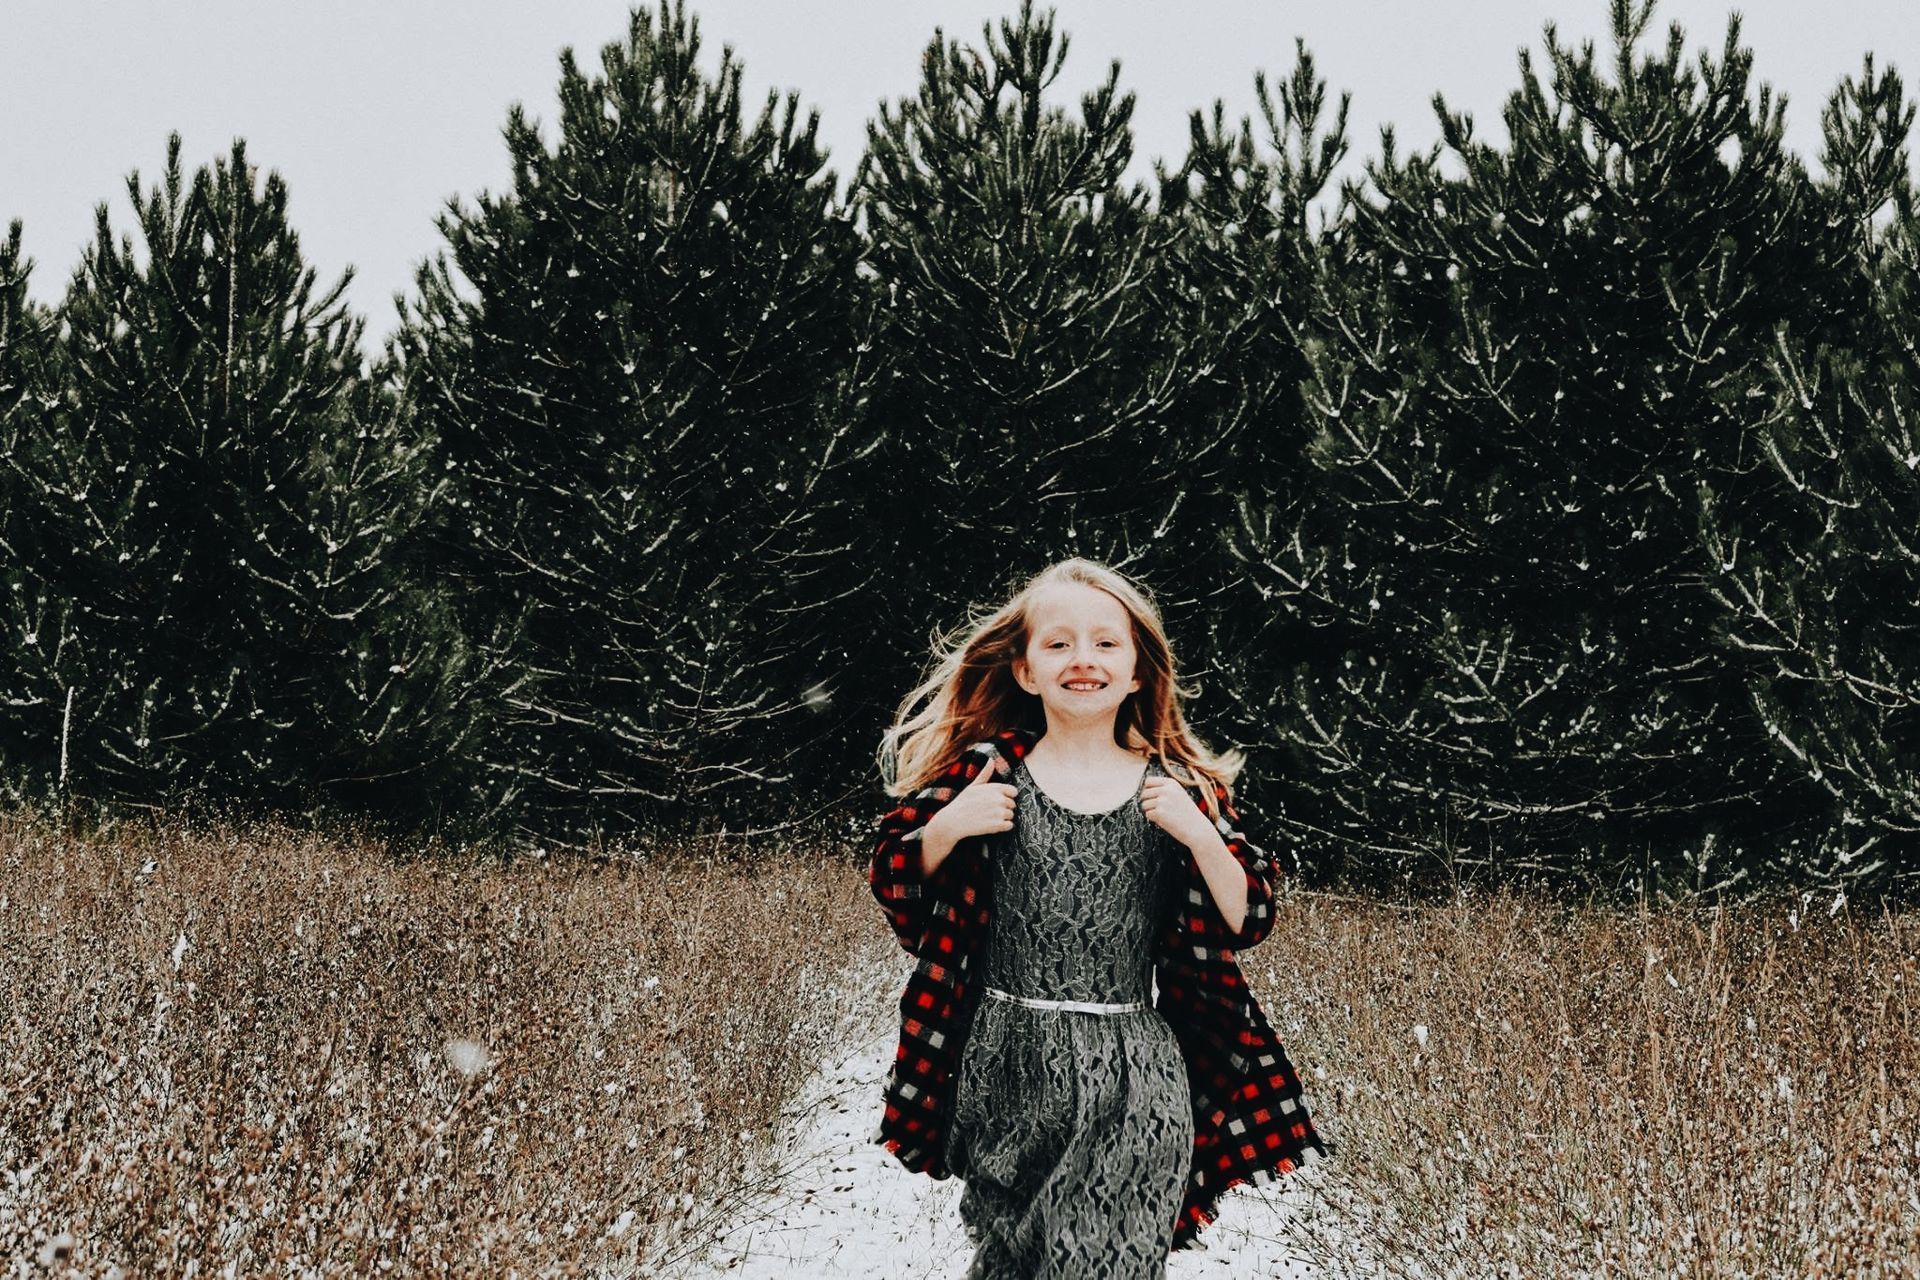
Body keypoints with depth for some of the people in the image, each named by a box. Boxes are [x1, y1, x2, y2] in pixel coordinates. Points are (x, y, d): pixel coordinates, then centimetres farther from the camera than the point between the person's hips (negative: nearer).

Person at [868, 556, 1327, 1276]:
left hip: (1133, 1080, 0)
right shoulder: (985, 772, 0)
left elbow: (1245, 920, 0)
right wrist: (946, 828, -12)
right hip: (1007, 1068, 0)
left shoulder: (1181, 789, 1)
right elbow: (897, 888, 6)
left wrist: (1200, 835, -15)